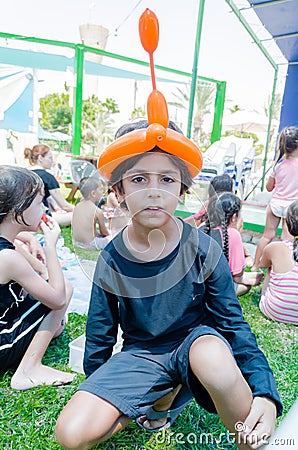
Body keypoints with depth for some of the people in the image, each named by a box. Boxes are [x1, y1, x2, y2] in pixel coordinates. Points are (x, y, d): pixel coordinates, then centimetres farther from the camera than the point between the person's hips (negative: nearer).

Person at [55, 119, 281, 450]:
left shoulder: (203, 250, -16)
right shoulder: (110, 262, -12)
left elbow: (233, 322, -8)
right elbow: (99, 339, 1)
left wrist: (265, 394, -20)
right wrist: (97, 397, 12)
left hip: (195, 341, -1)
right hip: (141, 354, 2)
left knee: (213, 358, -39)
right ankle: (162, 398, 7)